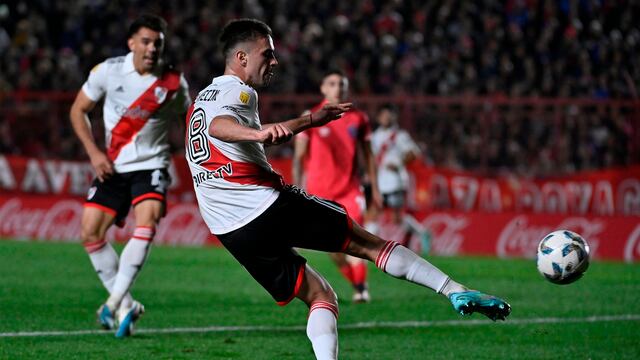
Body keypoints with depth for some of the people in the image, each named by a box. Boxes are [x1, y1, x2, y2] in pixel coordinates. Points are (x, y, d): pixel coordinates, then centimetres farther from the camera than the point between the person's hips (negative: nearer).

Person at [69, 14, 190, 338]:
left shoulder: (173, 83, -7)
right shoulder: (108, 71, -6)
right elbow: (78, 110, 4)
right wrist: (94, 152, -6)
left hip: (150, 166, -2)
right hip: (112, 167, 3)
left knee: (147, 221, -28)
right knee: (90, 232, -4)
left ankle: (115, 301, -25)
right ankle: (125, 305, 8)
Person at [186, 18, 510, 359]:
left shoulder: (202, 99, 24)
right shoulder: (237, 90, -4)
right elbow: (219, 125, -28)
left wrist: (310, 120, 46)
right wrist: (260, 133, -50)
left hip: (233, 234, 8)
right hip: (270, 206, -8)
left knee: (320, 296, 13)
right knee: (372, 244, 3)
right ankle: (457, 292, -3)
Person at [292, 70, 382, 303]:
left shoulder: (358, 118, 6)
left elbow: (367, 155, 13)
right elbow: (299, 157, 0)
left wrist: (374, 188, 10)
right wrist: (297, 190, -7)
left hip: (350, 190, 1)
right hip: (320, 192, 0)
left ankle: (361, 288, -8)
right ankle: (357, 286, 16)